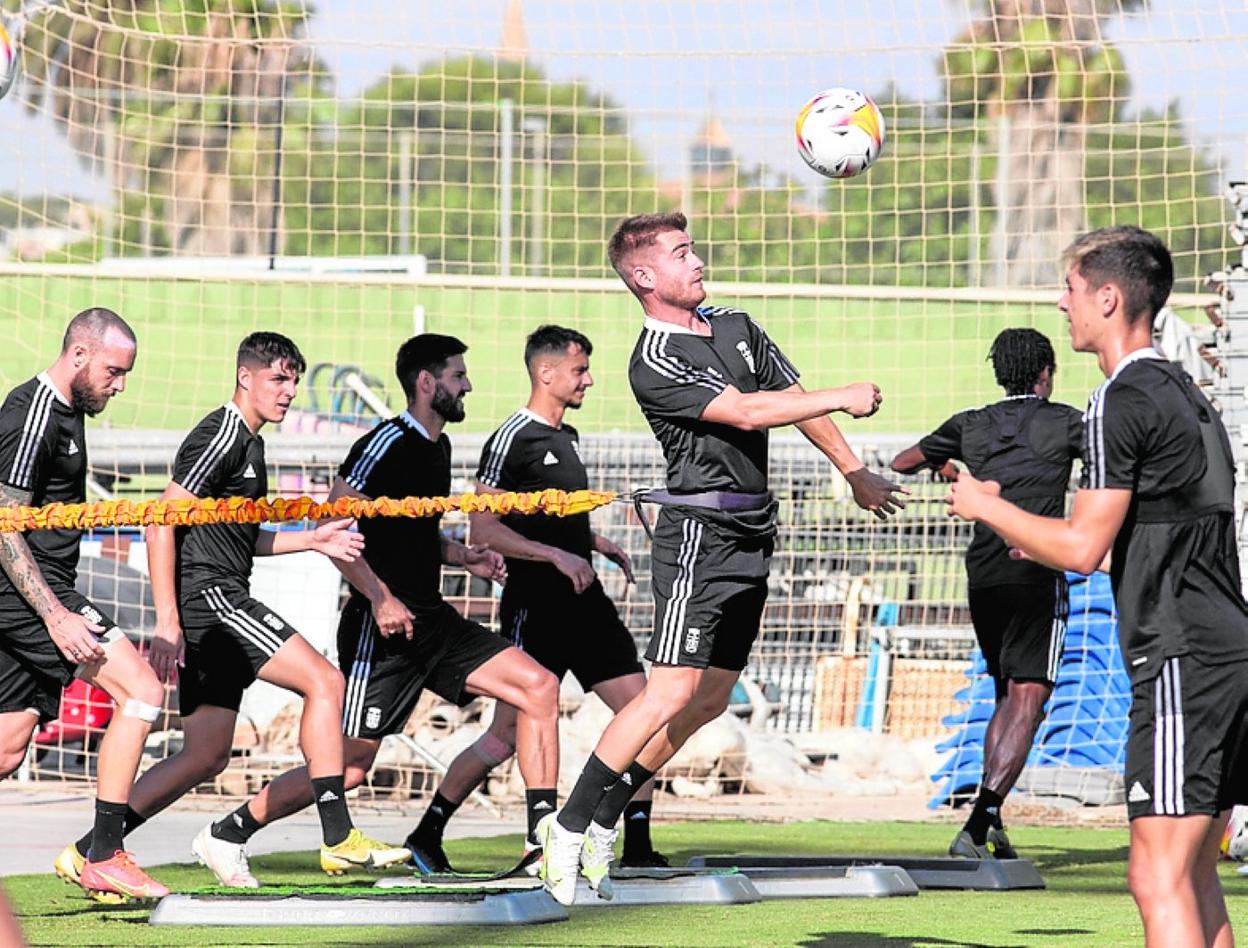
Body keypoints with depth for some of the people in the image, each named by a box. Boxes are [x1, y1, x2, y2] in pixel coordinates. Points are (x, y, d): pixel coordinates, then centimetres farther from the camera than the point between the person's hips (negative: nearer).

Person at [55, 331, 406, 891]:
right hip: (208, 596, -10)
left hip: (218, 607, 10)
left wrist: (310, 540, 17)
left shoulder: (248, 442, 21)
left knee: (207, 756, 7)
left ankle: (88, 852, 7)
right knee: (323, 681, -13)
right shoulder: (223, 435, -10)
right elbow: (163, 523, -16)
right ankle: (338, 838, -13)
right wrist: (168, 622, -21)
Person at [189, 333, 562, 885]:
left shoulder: (436, 447, 16)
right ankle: (227, 833, 7)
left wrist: (463, 557, 11)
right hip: (383, 628, -9)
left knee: (539, 689, -3)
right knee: (351, 763, -7)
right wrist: (381, 597, -24)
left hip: (431, 621, 9)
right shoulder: (387, 443, -12)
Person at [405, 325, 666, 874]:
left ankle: (637, 848, 1)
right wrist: (559, 555, -21)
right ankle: (425, 837, 4)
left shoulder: (566, 438, 17)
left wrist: (596, 544, 14)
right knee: (509, 734, -8)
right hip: (534, 608, -8)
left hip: (584, 602, 8)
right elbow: (483, 529, -16)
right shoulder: (512, 439, -10)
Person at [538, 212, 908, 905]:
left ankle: (604, 822, 15)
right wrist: (843, 398, -18)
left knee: (711, 698, 8)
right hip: (701, 529, -8)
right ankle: (569, 827, -10)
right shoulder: (654, 362, -13)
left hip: (752, 534, 8)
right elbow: (745, 411, -21)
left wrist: (855, 472, 20)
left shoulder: (737, 328, 13)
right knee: (674, 690, -16)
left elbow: (796, 400, 21)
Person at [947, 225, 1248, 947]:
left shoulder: (1122, 403, -10)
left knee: (1159, 876, -12)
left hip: (1181, 664, -10)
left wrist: (986, 507, 2)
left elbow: (1083, 549, -12)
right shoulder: (1184, 394, 20)